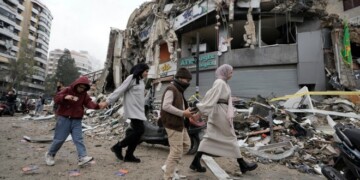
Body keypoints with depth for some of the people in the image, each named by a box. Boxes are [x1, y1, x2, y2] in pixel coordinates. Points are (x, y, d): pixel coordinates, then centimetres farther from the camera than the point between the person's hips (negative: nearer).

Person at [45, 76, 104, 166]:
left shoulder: (84, 94, 5)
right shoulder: (67, 90, -4)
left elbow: (88, 102, -6)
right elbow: (56, 98, -10)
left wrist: (97, 106, -27)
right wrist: (65, 97, -32)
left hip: (77, 120, 3)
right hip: (64, 118, -3)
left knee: (79, 139, -5)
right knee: (59, 138, 5)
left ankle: (83, 157, -10)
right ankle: (50, 155, 29)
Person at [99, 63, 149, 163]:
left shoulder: (141, 81, 16)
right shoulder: (132, 78, -9)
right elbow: (119, 90, -13)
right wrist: (107, 101, -16)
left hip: (139, 110, 9)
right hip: (133, 109, -8)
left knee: (137, 131, 7)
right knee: (139, 130, -12)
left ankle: (129, 155, 16)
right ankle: (118, 146, 2)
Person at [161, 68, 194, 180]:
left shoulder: (179, 90, 18)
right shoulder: (171, 89, -14)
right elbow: (166, 106, -25)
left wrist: (187, 111, 4)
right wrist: (183, 113, -23)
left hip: (179, 123, 11)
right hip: (173, 124, -11)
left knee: (186, 145, 21)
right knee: (176, 152, -5)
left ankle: (169, 166, 31)